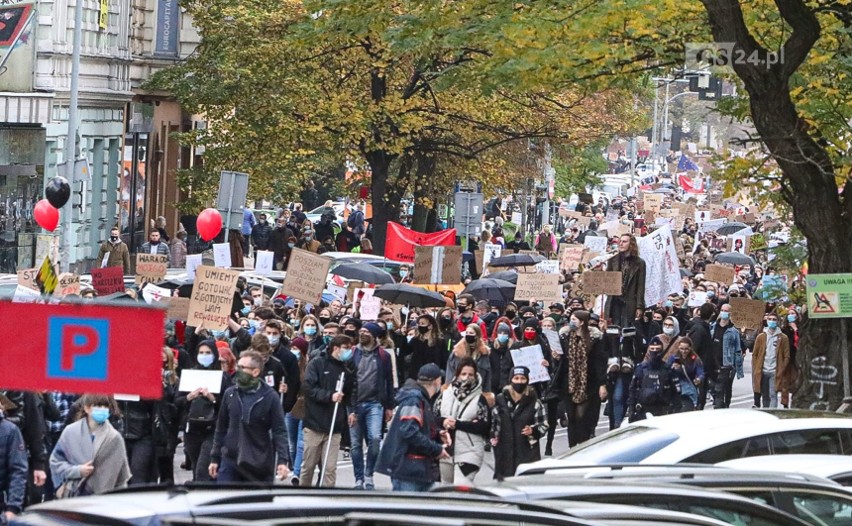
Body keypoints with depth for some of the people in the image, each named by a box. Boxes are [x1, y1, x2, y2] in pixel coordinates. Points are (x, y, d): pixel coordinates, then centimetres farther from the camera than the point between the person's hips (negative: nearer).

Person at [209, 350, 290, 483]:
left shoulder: (270, 397, -5)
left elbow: (279, 431, -6)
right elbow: (221, 428, 12)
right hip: (230, 461, 2)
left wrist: (283, 460, -17)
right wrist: (215, 458, 11)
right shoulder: (230, 394, 5)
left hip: (259, 465, -2)